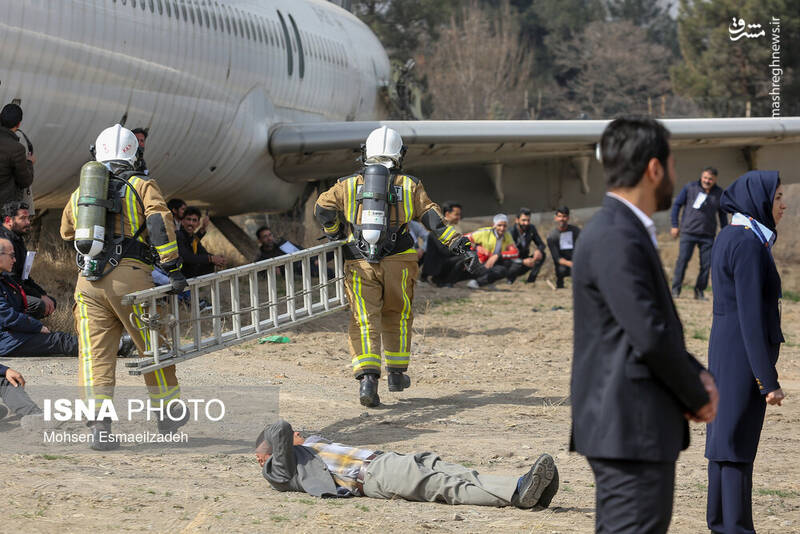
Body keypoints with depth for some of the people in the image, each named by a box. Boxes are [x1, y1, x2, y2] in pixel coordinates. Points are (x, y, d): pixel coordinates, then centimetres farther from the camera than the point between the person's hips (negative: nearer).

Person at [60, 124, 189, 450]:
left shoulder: (79, 193, 19)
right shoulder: (142, 186, 6)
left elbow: (67, 234, 32)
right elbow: (159, 223, -10)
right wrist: (173, 269, -14)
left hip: (88, 279, 3)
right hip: (129, 276, -3)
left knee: (95, 353, 1)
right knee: (153, 346, 12)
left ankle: (98, 425, -9)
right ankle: (168, 414, 24)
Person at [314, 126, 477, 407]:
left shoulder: (349, 184, 11)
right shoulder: (409, 185, 9)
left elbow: (323, 207, 3)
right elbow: (429, 215, -3)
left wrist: (335, 233, 20)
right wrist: (453, 239, -7)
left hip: (359, 264, 0)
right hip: (398, 262, 0)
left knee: (365, 321, -3)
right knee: (397, 317, 19)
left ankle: (367, 378, -19)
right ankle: (396, 373, 27)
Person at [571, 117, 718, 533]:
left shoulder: (622, 231, 15)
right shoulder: (616, 238, -18)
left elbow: (659, 328, 21)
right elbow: (650, 336, -23)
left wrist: (698, 375, 5)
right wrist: (698, 398, -8)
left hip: (628, 426, 11)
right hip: (631, 430, -11)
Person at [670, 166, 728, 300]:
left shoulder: (719, 193, 7)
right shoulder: (690, 187, -1)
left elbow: (722, 214, 19)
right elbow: (677, 204, 6)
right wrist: (674, 225, 2)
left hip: (708, 235, 2)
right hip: (688, 232, -2)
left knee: (706, 264, -1)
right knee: (682, 260, -8)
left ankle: (699, 291, 10)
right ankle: (676, 289, -1)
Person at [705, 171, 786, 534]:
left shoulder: (729, 238, 11)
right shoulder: (748, 245, -18)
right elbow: (751, 316, -21)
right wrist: (768, 381, -20)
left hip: (726, 350, 9)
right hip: (745, 354, -9)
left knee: (726, 437, 14)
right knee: (738, 445, -4)